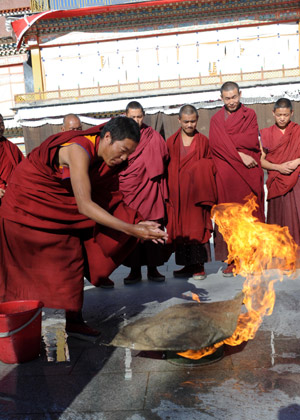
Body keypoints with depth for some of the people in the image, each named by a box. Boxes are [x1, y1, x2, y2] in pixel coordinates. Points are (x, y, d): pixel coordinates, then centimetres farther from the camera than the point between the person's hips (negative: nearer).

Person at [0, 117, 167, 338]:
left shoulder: (104, 155, -7)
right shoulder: (79, 150, -33)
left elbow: (109, 199, -7)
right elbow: (84, 205, -40)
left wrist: (137, 224, -19)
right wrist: (131, 230, -42)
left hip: (63, 207, 8)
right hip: (30, 203, -8)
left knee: (72, 261, 3)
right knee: (30, 267, -2)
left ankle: (74, 319, 11)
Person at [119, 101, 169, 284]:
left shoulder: (153, 137, 6)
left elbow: (163, 158, 7)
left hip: (149, 190, 0)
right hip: (128, 191, 0)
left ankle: (153, 268, 12)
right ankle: (135, 271, 11)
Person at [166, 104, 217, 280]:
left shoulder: (203, 141, 7)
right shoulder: (171, 142, 10)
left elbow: (210, 166, 5)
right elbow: (167, 168, 8)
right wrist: (169, 192, -2)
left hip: (196, 193, -2)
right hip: (178, 194, 2)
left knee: (198, 226, -4)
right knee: (180, 228, 3)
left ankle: (199, 266, 2)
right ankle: (189, 265, 12)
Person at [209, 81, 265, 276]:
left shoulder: (250, 115, 13)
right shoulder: (216, 119, 13)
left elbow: (252, 141, -3)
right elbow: (216, 144, -4)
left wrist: (228, 142, -6)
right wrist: (240, 156, -13)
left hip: (249, 173, 0)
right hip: (227, 175, 0)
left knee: (250, 214, -1)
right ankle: (233, 260, 1)